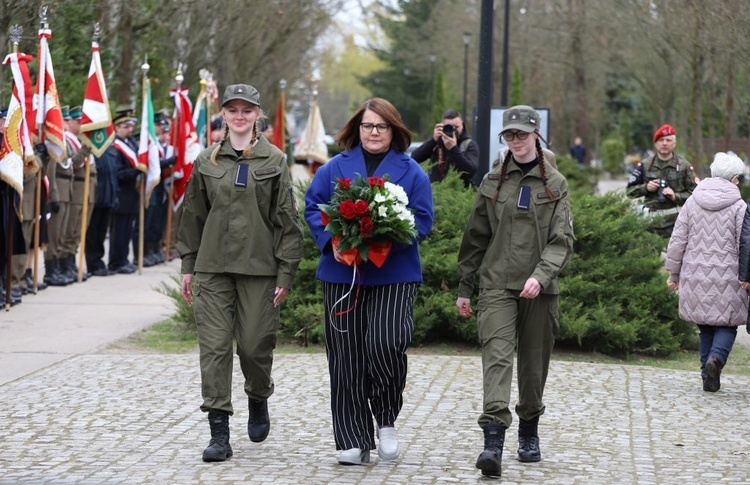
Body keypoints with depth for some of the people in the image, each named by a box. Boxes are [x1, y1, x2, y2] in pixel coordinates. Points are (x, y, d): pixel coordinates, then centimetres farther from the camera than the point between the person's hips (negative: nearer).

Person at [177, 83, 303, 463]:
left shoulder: (274, 161, 2)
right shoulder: (206, 161, 8)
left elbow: (287, 219, 0)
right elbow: (193, 215, 13)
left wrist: (285, 273, -4)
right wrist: (188, 266, 10)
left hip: (258, 267, -1)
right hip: (212, 267, 2)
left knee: (255, 344, 1)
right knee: (214, 345, -5)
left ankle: (259, 400, 34)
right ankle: (219, 433, -4)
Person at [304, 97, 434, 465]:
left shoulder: (411, 172, 5)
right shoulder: (334, 168, 8)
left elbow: (422, 219, 0)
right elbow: (313, 207, 6)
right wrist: (331, 241, -11)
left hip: (394, 274, -2)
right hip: (342, 273, 2)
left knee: (386, 343, -18)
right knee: (346, 358, 2)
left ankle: (386, 420, 7)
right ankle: (352, 440, 11)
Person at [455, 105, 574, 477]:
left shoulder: (555, 184, 4)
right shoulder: (492, 183, 8)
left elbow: (562, 240, -4)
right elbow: (475, 238, 13)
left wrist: (541, 276, -19)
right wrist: (464, 289, 13)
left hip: (539, 289, 0)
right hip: (497, 286, 0)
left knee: (534, 363, 10)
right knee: (497, 356, -15)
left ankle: (529, 432, 30)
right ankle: (493, 441, -24)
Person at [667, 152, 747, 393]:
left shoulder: (692, 203, 5)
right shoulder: (739, 207, -6)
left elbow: (677, 241, 7)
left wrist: (674, 274, 14)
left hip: (696, 278, 3)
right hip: (727, 279, -3)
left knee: (706, 327, 12)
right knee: (727, 325, 6)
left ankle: (709, 377, 10)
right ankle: (716, 357, -20)